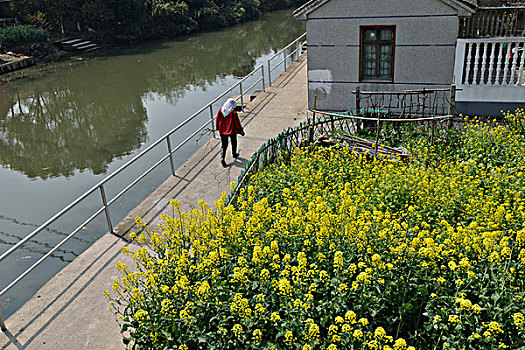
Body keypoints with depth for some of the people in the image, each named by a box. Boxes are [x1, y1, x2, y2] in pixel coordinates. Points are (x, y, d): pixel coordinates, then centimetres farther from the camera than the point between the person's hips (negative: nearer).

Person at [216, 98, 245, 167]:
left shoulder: (220, 110, -9)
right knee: (234, 143, 23)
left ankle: (222, 158, -3)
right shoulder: (233, 113, -22)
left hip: (222, 131, 3)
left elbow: (217, 119, 4)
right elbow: (237, 123, -15)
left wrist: (217, 127, 21)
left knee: (224, 145, 10)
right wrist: (241, 131, -1)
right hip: (232, 131, -3)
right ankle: (234, 154, 43)